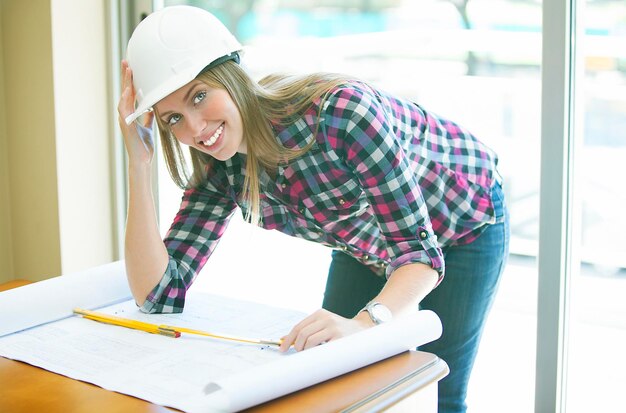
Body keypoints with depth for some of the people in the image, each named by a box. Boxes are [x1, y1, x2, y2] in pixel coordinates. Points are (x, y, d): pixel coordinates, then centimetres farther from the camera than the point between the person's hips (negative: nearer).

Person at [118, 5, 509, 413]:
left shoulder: (340, 111, -39)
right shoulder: (220, 171, -20)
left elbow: (419, 250, -37)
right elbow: (157, 294, -26)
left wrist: (362, 323, -56)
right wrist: (139, 161, -32)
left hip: (462, 224, -5)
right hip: (368, 241, 5)